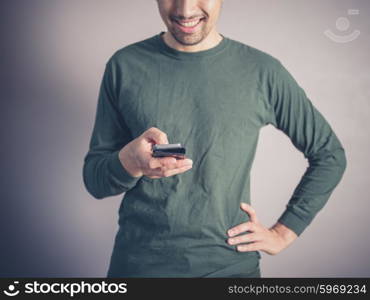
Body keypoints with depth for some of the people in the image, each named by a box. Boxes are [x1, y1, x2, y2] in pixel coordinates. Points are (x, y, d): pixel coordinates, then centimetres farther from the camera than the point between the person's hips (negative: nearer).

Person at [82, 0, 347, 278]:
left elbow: (329, 155, 6)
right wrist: (130, 162, -22)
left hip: (231, 265, 0)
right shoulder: (125, 66, -3)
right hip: (139, 263, 1)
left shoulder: (262, 72, -5)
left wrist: (283, 232, 0)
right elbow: (94, 179, 0)